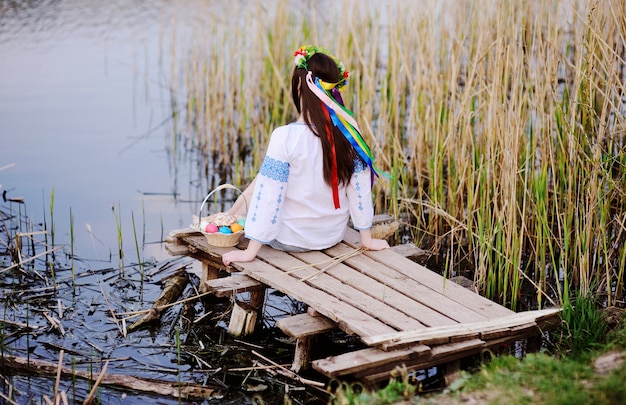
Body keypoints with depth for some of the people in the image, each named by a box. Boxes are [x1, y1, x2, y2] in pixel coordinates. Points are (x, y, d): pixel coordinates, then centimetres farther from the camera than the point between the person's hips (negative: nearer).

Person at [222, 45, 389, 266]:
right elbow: (360, 189, -6)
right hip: (333, 236, 5)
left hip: (292, 239, -4)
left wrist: (250, 251, -15)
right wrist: (367, 238, 5)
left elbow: (268, 196, -22)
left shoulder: (285, 137, -25)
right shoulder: (348, 132, -12)